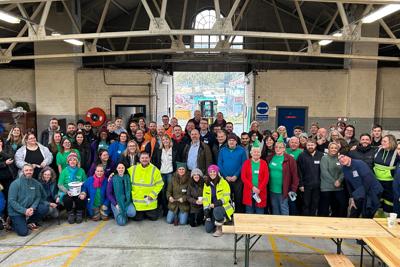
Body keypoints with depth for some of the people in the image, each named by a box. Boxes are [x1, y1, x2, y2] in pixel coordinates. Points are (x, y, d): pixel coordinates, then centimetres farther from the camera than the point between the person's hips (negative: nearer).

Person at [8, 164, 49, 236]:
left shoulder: (36, 183, -3)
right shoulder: (15, 183, -14)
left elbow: (38, 197, 1)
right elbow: (11, 201, -17)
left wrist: (32, 208, -18)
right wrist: (24, 211, -24)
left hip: (29, 209, 4)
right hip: (16, 212, -4)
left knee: (45, 207, -17)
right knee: (23, 232, -16)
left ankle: (29, 222, 5)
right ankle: (13, 222, 18)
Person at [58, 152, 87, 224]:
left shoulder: (81, 171, 7)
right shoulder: (64, 171, 4)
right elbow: (60, 185, 1)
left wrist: (84, 193, -15)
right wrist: (67, 191, -16)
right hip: (67, 193, 0)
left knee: (81, 198, -30)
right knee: (67, 199, -31)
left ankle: (79, 214, -1)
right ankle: (70, 214, -2)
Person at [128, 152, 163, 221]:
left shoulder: (155, 170, -8)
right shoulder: (132, 169, -2)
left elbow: (159, 184, -7)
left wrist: (151, 195, -13)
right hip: (137, 202, 1)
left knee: (153, 217, 4)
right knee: (138, 218, 6)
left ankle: (149, 212, 35)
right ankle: (140, 213, 37)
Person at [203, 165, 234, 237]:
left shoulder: (223, 182, -8)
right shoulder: (206, 184, 6)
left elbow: (226, 197, -13)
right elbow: (205, 198, 5)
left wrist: (216, 204, -24)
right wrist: (206, 211, -6)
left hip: (223, 206, -4)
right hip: (212, 209, 5)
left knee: (217, 210, -39)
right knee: (208, 229, -6)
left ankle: (219, 229, -14)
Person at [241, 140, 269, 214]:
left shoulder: (264, 163, 4)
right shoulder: (246, 162, 3)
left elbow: (266, 178, -3)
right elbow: (243, 177, -3)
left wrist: (259, 189, -13)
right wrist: (252, 187, -13)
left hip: (260, 192, 0)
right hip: (249, 192, 0)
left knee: (260, 213, 6)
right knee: (249, 213, 7)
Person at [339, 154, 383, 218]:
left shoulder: (359, 163, -19)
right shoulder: (344, 169, 2)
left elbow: (368, 179, -24)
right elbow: (349, 185, 7)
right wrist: (352, 198, 2)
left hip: (372, 192, -6)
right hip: (360, 195, 7)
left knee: (366, 218, -6)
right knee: (352, 216, 9)